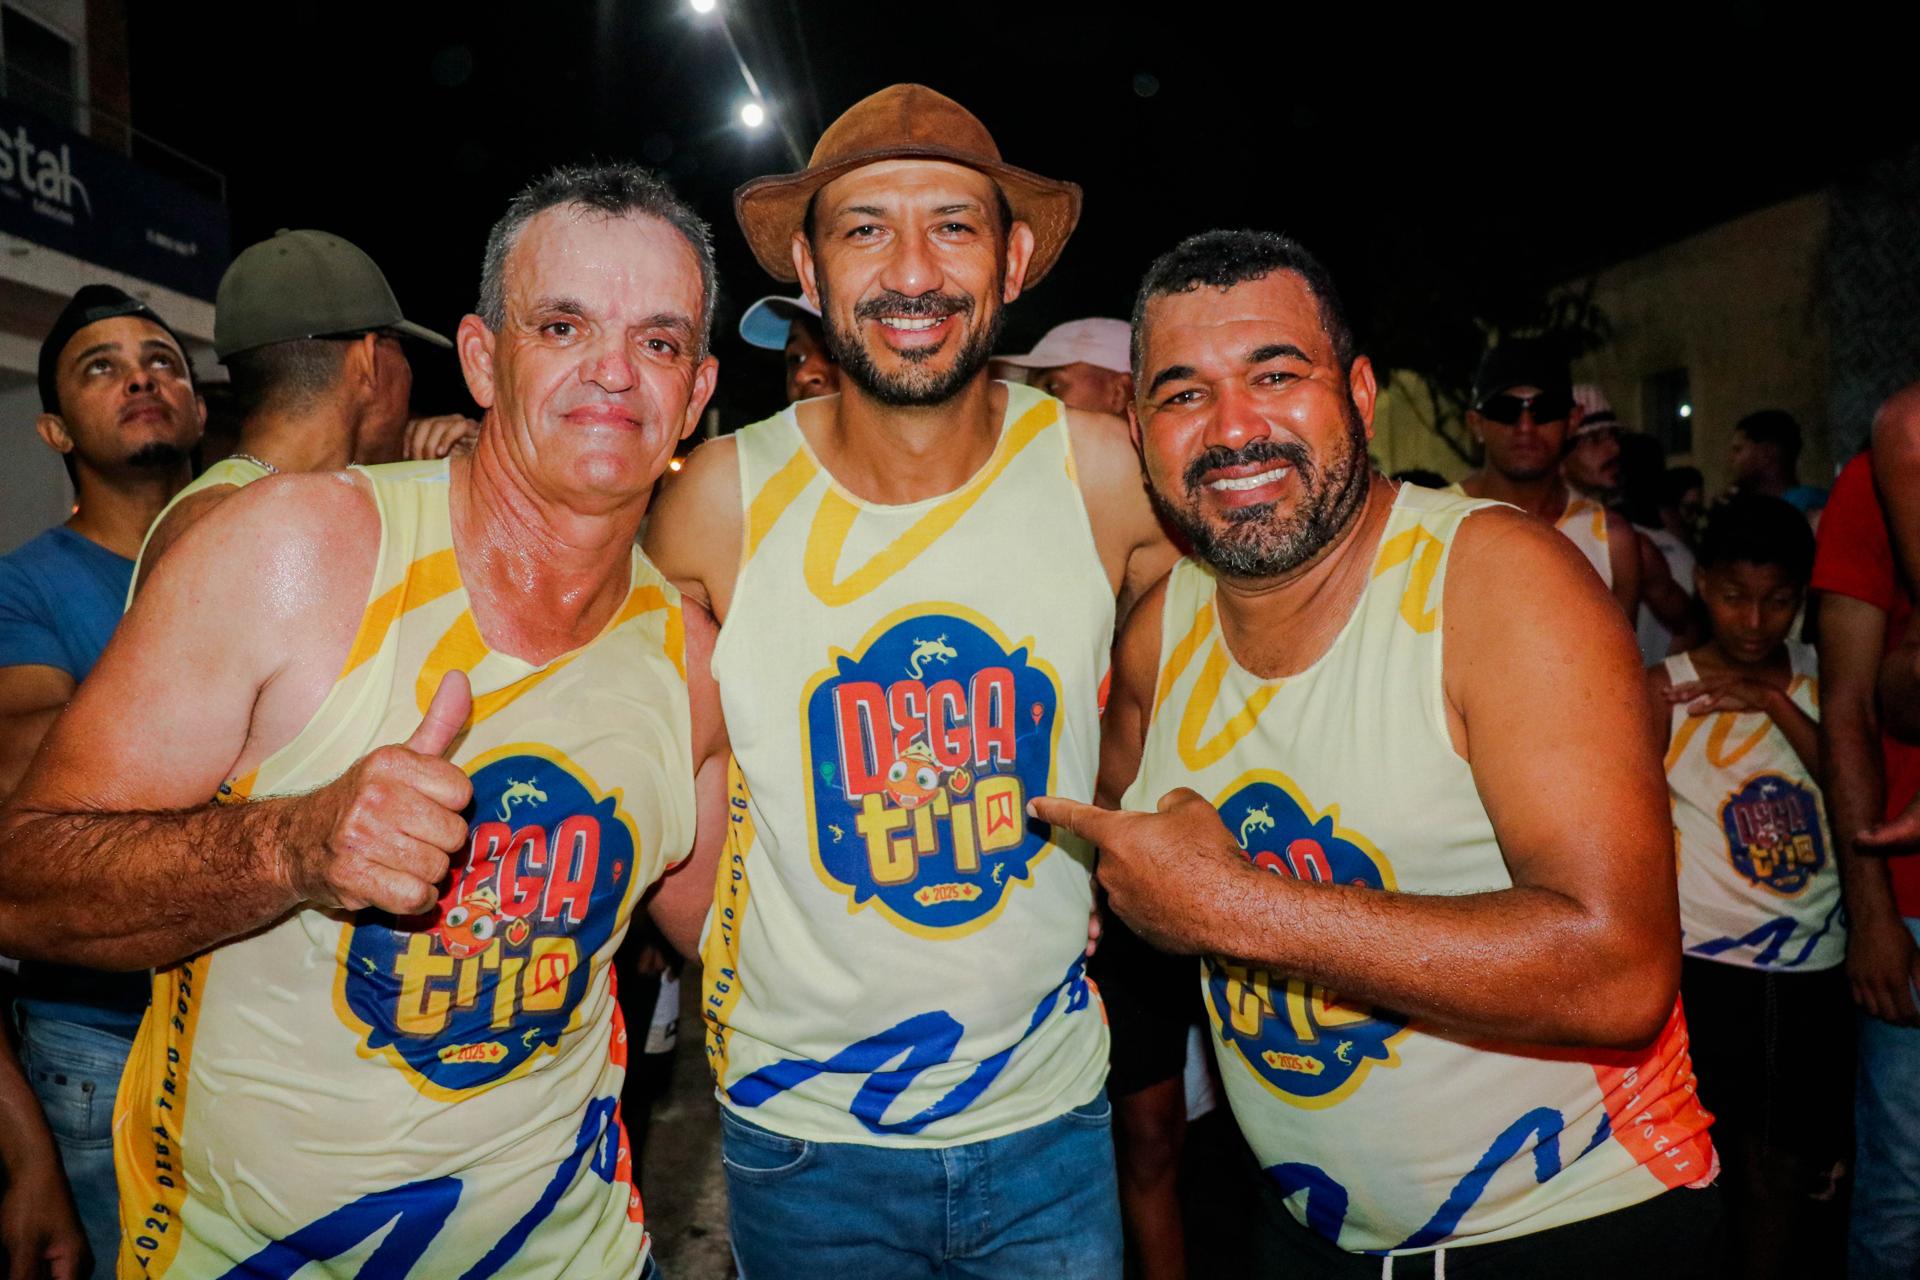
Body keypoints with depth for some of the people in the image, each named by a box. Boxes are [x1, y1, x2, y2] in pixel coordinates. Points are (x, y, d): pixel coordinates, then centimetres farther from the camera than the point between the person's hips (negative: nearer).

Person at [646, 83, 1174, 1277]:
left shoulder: (1107, 474, -12)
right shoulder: (721, 499, -14)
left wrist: (1109, 868, 1)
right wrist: (734, 961, -3)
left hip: (1051, 1120, 1)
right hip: (797, 1136, 0)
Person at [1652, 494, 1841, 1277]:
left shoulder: (1818, 680, 8)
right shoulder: (1665, 690, -3)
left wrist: (1773, 703, -12)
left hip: (1816, 965, 3)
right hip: (1708, 967, -3)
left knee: (1786, 1173, 8)